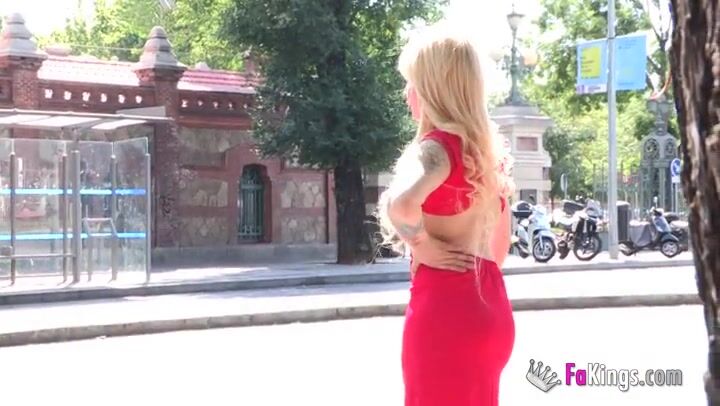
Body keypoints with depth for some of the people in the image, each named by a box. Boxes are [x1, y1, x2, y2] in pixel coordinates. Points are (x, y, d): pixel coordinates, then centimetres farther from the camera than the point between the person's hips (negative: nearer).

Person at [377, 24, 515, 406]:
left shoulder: (438, 146, -12)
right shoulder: (486, 148, 13)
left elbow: (401, 204, -33)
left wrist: (423, 246, -17)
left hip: (443, 307, -8)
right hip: (488, 308, 8)